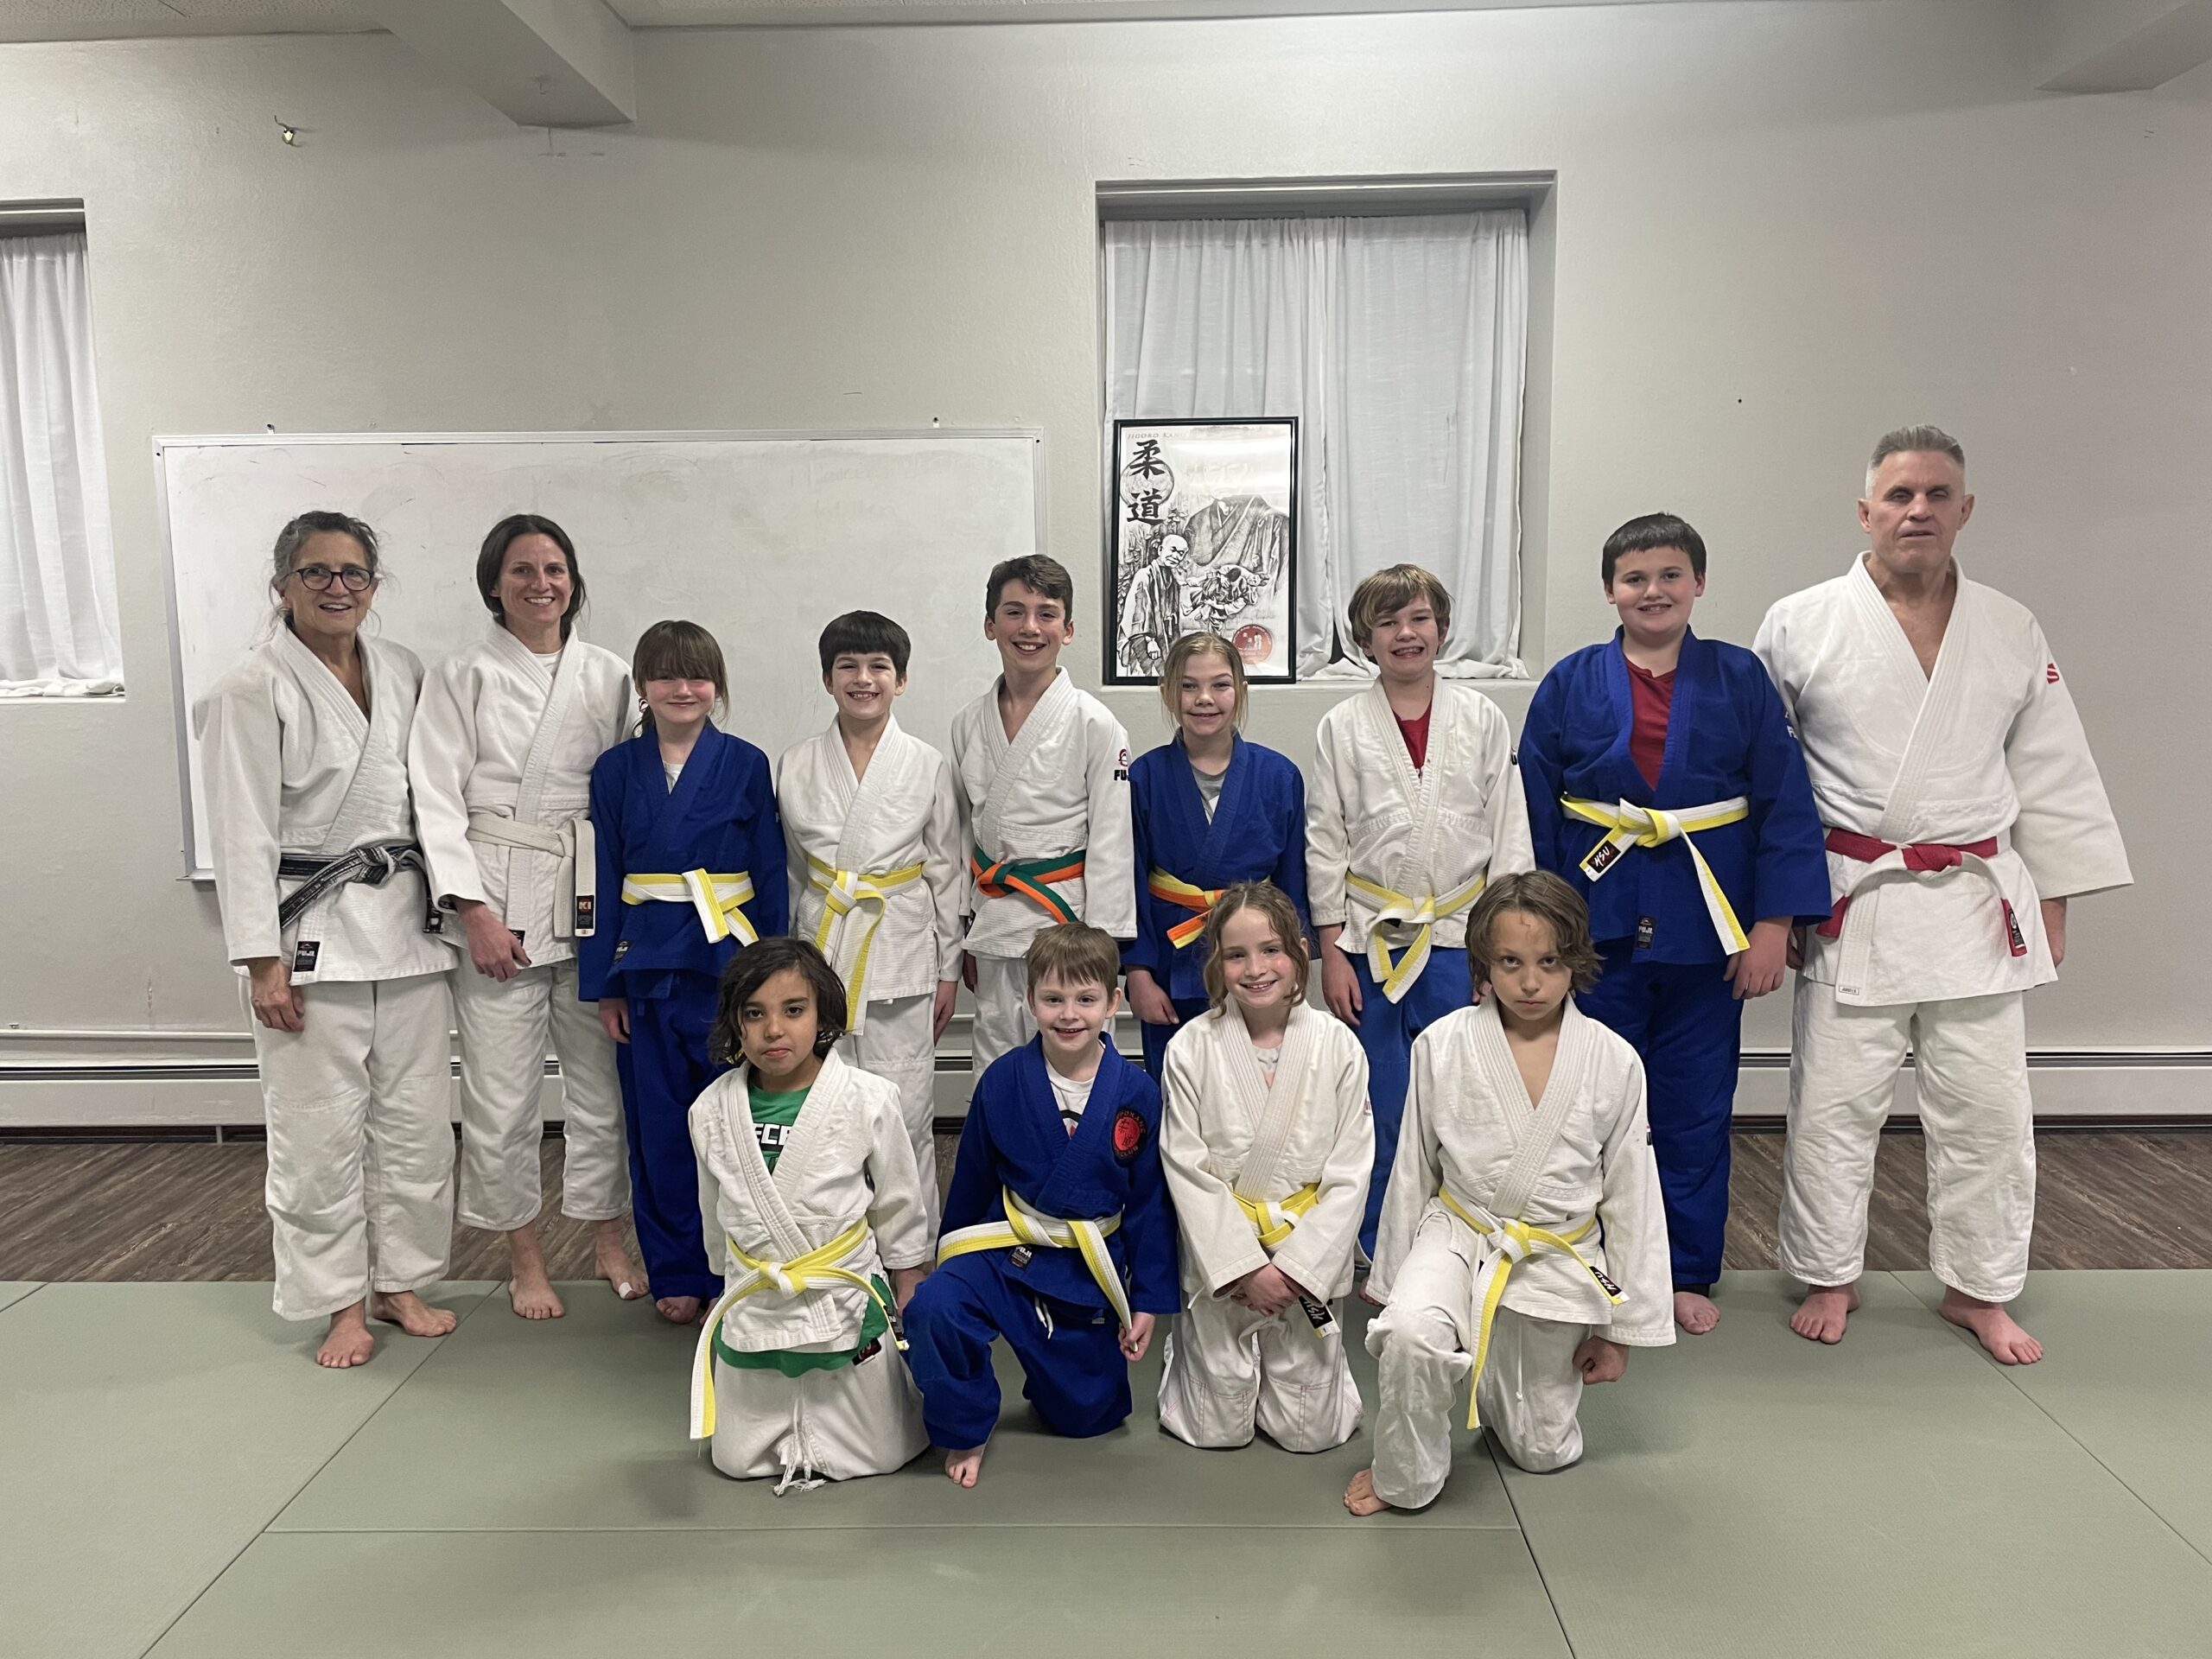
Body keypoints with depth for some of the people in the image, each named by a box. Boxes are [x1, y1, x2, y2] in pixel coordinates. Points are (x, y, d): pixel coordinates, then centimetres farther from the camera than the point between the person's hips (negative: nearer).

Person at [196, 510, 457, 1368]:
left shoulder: (402, 671, 7)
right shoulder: (252, 691, -8)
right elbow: (244, 835, -11)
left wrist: (453, 905, 10)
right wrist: (262, 963, -14)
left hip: (405, 921, 5)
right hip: (310, 931, -5)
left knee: (416, 1119, 11)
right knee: (320, 1129, 2)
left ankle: (401, 1281, 28)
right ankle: (342, 1303, 20)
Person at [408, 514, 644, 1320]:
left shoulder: (609, 675, 8)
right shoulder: (461, 676, 1)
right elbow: (439, 798, -4)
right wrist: (473, 910, -12)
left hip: (593, 899, 3)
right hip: (497, 900, -2)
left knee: (603, 1078, 9)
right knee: (501, 1091, 2)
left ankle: (608, 1239, 26)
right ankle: (524, 1259, 20)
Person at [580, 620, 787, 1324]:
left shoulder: (745, 765, 0)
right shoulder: (616, 770, 4)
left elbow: (771, 876, 1)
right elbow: (605, 880, 5)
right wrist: (605, 984, 3)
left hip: (730, 962, -1)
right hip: (649, 968, 2)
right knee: (660, 1129, 9)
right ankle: (676, 1274, 24)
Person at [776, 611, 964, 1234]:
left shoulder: (928, 767, 0)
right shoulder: (795, 766, 5)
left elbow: (947, 872, 4)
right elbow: (789, 871, 12)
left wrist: (948, 970, 4)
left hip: (901, 955, -1)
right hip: (820, 952, 2)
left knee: (905, 1114, 2)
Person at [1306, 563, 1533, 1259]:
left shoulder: (1482, 720, 3)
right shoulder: (1343, 726, 1)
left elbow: (1510, 836, 3)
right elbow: (1325, 843, 1)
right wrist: (1331, 952, -2)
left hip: (1461, 941, 1)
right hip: (1372, 941, 0)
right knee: (1380, 1111, 8)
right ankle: (1383, 1259, 22)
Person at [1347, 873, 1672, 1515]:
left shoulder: (1614, 1063, -12)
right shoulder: (1442, 1045, -13)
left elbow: (1632, 1198, -3)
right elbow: (1413, 1171, -1)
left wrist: (1622, 1328, 3)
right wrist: (1395, 1278, 6)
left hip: (1560, 1259, 1)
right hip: (1458, 1234, -1)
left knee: (1542, 1450, 12)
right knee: (1411, 1331, -33)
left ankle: (1510, 1383, 47)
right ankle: (1405, 1477, -4)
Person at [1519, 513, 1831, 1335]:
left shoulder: (1740, 680, 0)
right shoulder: (1571, 684, 0)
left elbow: (1785, 807, -1)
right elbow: (1533, 815, 1)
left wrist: (1773, 925, -6)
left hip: (1704, 931, 1)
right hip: (1597, 927, 0)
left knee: (1695, 1113, 11)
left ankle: (1687, 1275, 28)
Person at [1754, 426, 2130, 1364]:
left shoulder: (2012, 634, 6)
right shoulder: (1800, 626, -4)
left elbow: (2052, 777, 12)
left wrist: (2053, 899, 10)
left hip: (1978, 905, 3)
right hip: (1852, 905, -2)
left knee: (1987, 1109, 9)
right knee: (1834, 1106, 4)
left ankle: (1978, 1290, 28)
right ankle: (1829, 1277, 24)